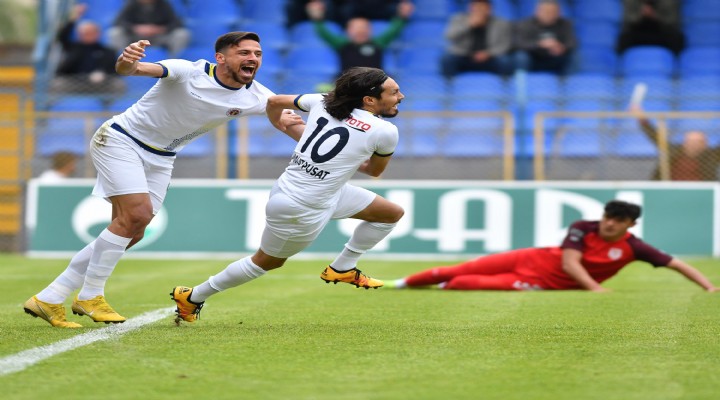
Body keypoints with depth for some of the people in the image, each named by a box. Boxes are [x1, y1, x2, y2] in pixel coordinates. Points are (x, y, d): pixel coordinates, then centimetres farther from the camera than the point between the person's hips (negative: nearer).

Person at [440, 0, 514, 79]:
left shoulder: (501, 24, 1)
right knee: (447, 60, -30)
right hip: (462, 57, 0)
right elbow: (449, 36, -13)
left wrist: (489, 53, -20)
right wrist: (469, 24, -22)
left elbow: (504, 45, -3)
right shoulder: (459, 20, 0)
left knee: (506, 62, -29)